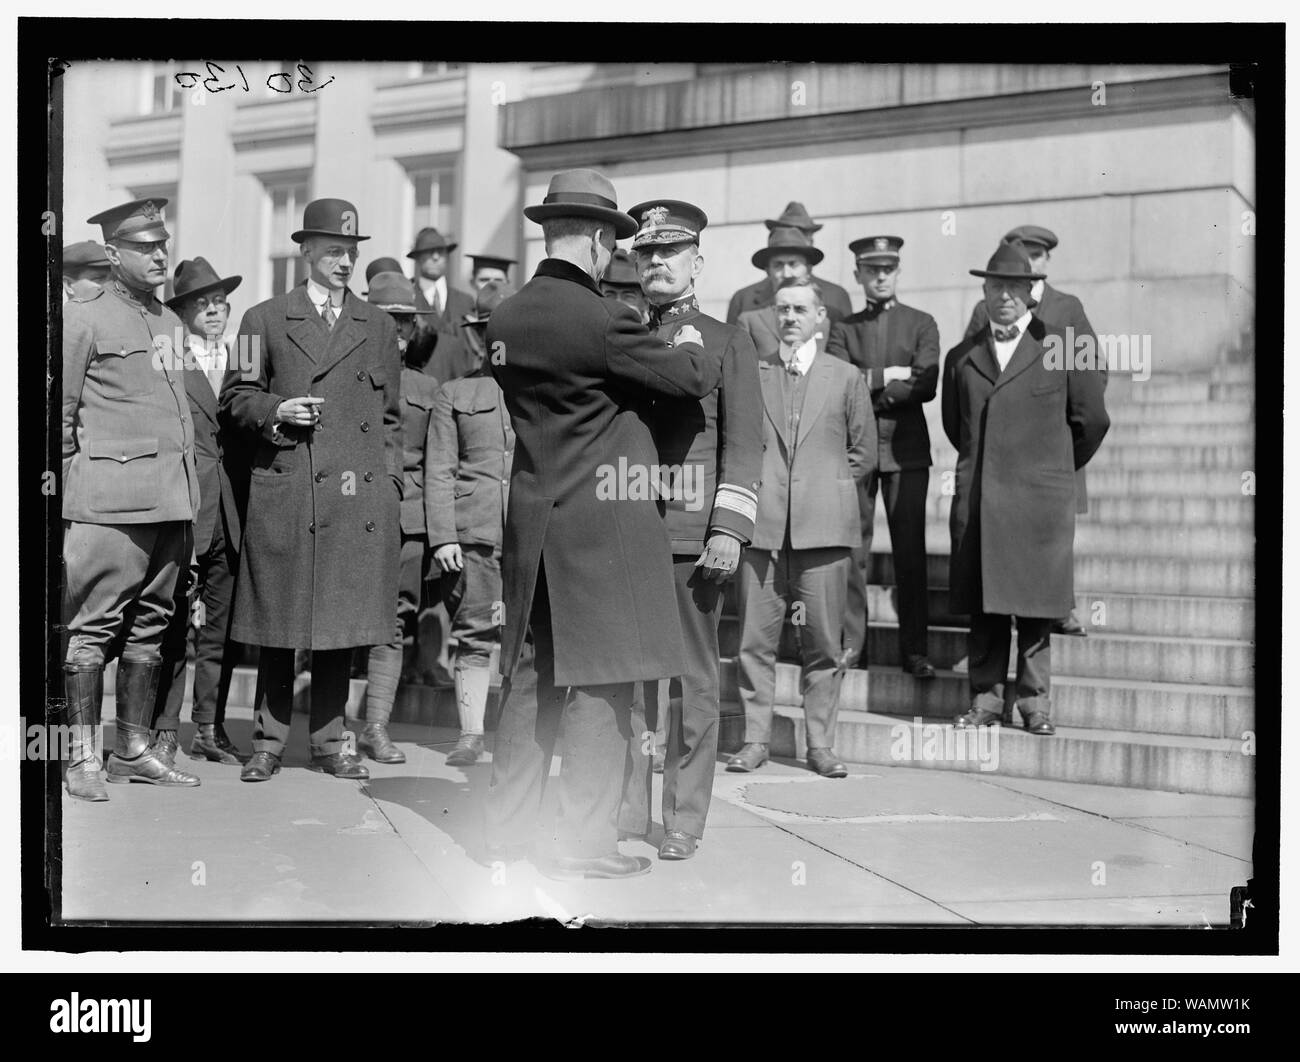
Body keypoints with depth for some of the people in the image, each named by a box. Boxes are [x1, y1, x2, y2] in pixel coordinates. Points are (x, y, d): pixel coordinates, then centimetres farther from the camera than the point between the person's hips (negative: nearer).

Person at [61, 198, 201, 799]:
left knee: (150, 625, 10)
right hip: (110, 497, -7)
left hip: (171, 498, 7)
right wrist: (67, 491, -6)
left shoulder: (169, 322, 18)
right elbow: (59, 412, -2)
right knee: (93, 626, -4)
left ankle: (134, 750, 18)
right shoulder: (83, 317, -2)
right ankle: (82, 757, 4)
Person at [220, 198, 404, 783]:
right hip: (284, 494, -2)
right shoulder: (264, 320, 9)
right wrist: (276, 410, -9)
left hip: (359, 498, 2)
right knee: (278, 624, 1)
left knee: (343, 622, 5)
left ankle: (329, 742, 16)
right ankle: (269, 742, 13)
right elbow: (235, 399, 10)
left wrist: (389, 482, 8)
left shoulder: (379, 326, 16)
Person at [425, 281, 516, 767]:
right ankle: (470, 733, 10)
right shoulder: (454, 395, 11)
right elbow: (439, 472, 6)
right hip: (473, 531, -1)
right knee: (474, 636, 1)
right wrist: (442, 536, -4)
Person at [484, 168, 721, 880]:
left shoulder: (504, 321, 7)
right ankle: (585, 845, 9)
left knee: (535, 674, 16)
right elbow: (692, 379, -7)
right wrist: (691, 346, 16)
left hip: (531, 515, 7)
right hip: (600, 520, -7)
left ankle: (506, 827, 24)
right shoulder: (601, 320, -15)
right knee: (598, 682, 1)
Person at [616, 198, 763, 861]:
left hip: (693, 533, -2)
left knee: (693, 681, 2)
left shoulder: (727, 342, 8)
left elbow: (744, 445, 1)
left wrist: (729, 529, -10)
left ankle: (684, 820, 11)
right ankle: (626, 813, 14)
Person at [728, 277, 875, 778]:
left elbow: (864, 452, 14)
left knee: (824, 642, 2)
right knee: (754, 638, 1)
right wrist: (752, 488, 3)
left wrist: (829, 487, 6)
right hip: (762, 524, 0)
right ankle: (755, 738, 12)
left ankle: (820, 744, 12)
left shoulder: (846, 377, 11)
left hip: (823, 527, 0)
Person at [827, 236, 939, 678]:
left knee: (910, 551, 0)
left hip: (906, 448, -1)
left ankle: (914, 649, 6)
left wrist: (866, 388, -8)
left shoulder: (922, 324, 9)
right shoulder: (843, 329, 11)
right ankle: (850, 643, 9)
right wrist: (886, 376, -9)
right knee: (852, 549, 0)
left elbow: (926, 385, -7)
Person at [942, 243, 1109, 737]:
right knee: (982, 606, 4)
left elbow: (1091, 419, 10)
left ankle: (1034, 702, 10)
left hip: (1038, 498, -2)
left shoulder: (1060, 350, 3)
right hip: (976, 499, 3)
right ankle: (986, 698, 13)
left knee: (1035, 608, 0)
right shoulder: (962, 356, 12)